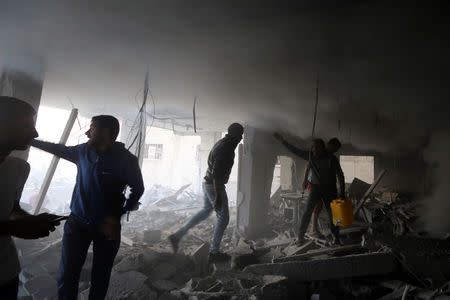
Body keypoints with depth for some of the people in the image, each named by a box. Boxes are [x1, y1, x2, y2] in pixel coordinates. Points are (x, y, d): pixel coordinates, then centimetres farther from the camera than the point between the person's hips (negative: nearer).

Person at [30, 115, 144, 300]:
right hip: (77, 222, 3)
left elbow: (138, 189, -5)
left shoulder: (126, 160, -16)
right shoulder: (84, 151, -3)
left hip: (107, 226, -3)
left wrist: (119, 214, -11)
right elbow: (58, 149, 16)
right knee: (67, 276, 5)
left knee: (100, 277, 13)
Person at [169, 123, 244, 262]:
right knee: (223, 218, 4)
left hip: (208, 183, 10)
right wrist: (218, 196, -26)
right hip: (214, 186, -10)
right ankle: (214, 252, 16)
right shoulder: (225, 149, -22)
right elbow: (216, 174, -27)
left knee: (206, 211, 23)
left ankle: (177, 236, 26)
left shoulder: (222, 143, 9)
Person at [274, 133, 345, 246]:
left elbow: (340, 175, -7)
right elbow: (296, 151, 4)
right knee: (307, 212, -7)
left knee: (332, 213, 3)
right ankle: (300, 237, -1)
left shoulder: (331, 159, -11)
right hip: (315, 188, 2)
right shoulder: (310, 155, -3)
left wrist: (342, 192, -10)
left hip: (329, 189, -1)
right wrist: (283, 141, 2)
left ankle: (336, 238, 21)